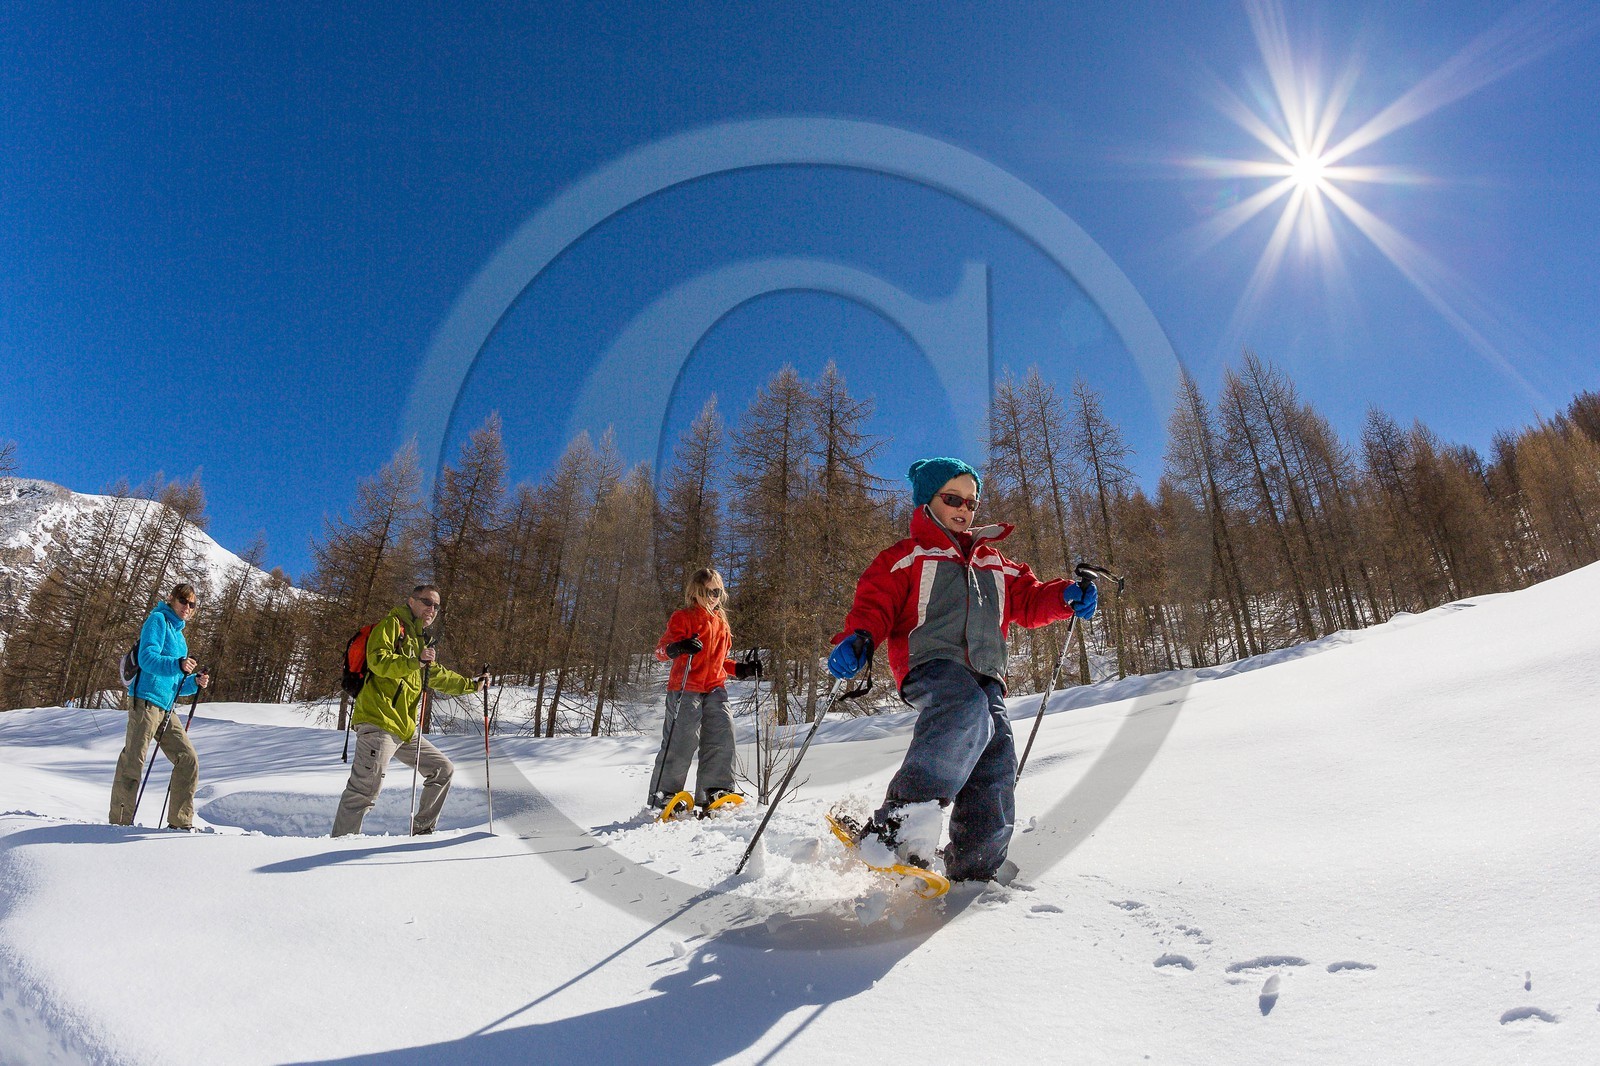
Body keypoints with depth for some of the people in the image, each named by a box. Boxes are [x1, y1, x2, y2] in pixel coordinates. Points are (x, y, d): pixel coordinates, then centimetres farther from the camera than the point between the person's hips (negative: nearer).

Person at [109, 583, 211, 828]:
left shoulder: (178, 634, 23)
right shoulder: (158, 620, 0)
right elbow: (147, 658, -16)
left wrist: (195, 682, 6)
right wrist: (177, 664, -31)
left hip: (165, 707, 8)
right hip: (146, 701, -8)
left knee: (188, 759, 3)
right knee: (133, 761, -6)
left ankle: (180, 822, 7)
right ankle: (120, 822, 2)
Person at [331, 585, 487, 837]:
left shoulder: (418, 638, 26)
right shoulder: (391, 624, -1)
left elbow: (436, 676, 37)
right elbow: (377, 660, -18)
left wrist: (471, 684, 36)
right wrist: (415, 661, -30)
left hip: (405, 728, 9)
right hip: (378, 721, -9)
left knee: (444, 769, 12)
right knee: (365, 791, -14)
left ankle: (422, 830, 19)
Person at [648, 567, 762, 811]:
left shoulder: (721, 622, 24)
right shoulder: (683, 617, 3)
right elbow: (661, 650, -6)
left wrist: (741, 669, 18)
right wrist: (679, 647, -28)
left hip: (715, 689, 6)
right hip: (686, 688, -6)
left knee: (722, 734, -7)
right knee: (683, 740, -10)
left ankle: (715, 790, 1)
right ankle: (663, 793, 3)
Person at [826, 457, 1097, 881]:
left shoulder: (994, 563, 31)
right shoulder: (905, 557, 14)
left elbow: (1027, 602, 32)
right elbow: (876, 603, 3)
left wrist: (1066, 596, 10)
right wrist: (858, 638, -18)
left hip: (984, 675, 6)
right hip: (931, 664, -6)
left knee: (996, 770, -9)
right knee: (967, 710, -37)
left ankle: (973, 875, 4)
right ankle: (897, 823, -39)